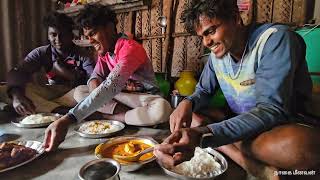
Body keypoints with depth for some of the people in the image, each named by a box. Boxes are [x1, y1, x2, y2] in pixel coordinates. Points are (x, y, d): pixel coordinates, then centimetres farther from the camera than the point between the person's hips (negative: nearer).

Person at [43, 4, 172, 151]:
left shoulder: (130, 48, -26)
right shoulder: (104, 50, 3)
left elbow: (110, 87, -39)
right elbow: (95, 77, -2)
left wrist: (68, 119, -46)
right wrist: (97, 92, -28)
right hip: (122, 96, 7)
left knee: (162, 109, -40)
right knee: (80, 91, -6)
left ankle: (114, 116, -18)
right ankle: (126, 114, -16)